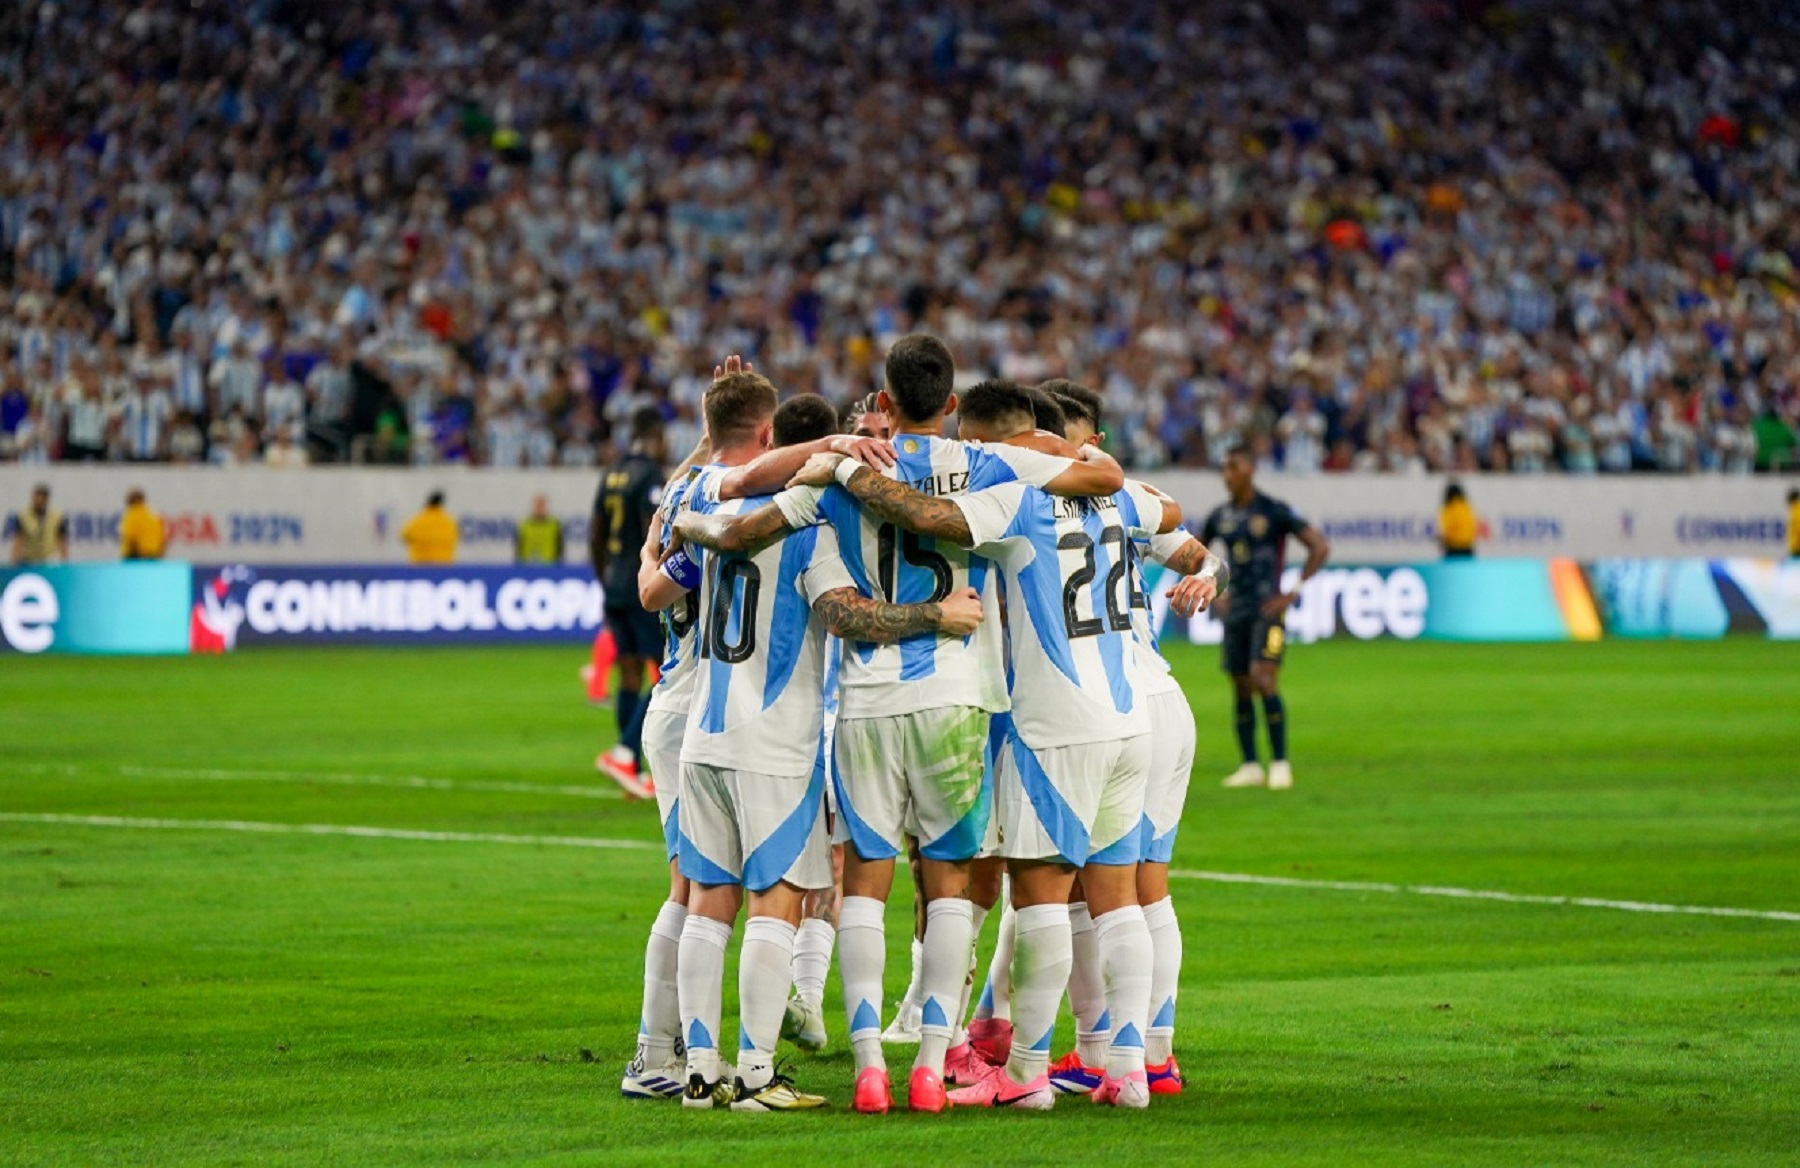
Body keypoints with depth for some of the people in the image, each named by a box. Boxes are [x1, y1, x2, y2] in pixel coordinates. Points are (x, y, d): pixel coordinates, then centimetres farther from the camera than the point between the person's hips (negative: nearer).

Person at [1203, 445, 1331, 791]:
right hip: (1236, 610, 6)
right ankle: (1250, 767, 12)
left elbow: (1320, 547, -7)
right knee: (1240, 688, 6)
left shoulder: (1274, 511, -7)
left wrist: (1294, 592, -11)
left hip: (1268, 609, -6)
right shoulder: (1220, 516, 9)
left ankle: (1280, 763, -12)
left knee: (1262, 678, -18)